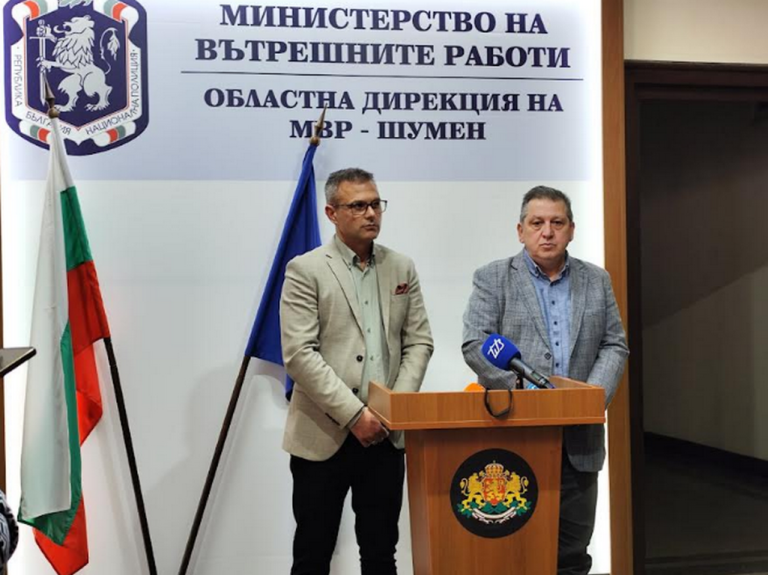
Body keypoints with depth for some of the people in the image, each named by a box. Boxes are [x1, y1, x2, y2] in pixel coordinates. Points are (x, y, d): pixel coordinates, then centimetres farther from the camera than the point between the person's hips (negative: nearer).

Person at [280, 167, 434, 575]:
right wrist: (354, 414, -16)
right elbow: (299, 354, -13)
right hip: (323, 436, -4)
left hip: (385, 435, 4)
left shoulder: (402, 268, 9)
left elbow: (419, 342, 8)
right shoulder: (305, 270, -5)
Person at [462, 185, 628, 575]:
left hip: (577, 440, 3)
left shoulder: (597, 280, 13)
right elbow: (476, 345, -8)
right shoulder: (492, 279, 2)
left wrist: (596, 393, -8)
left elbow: (614, 345, 11)